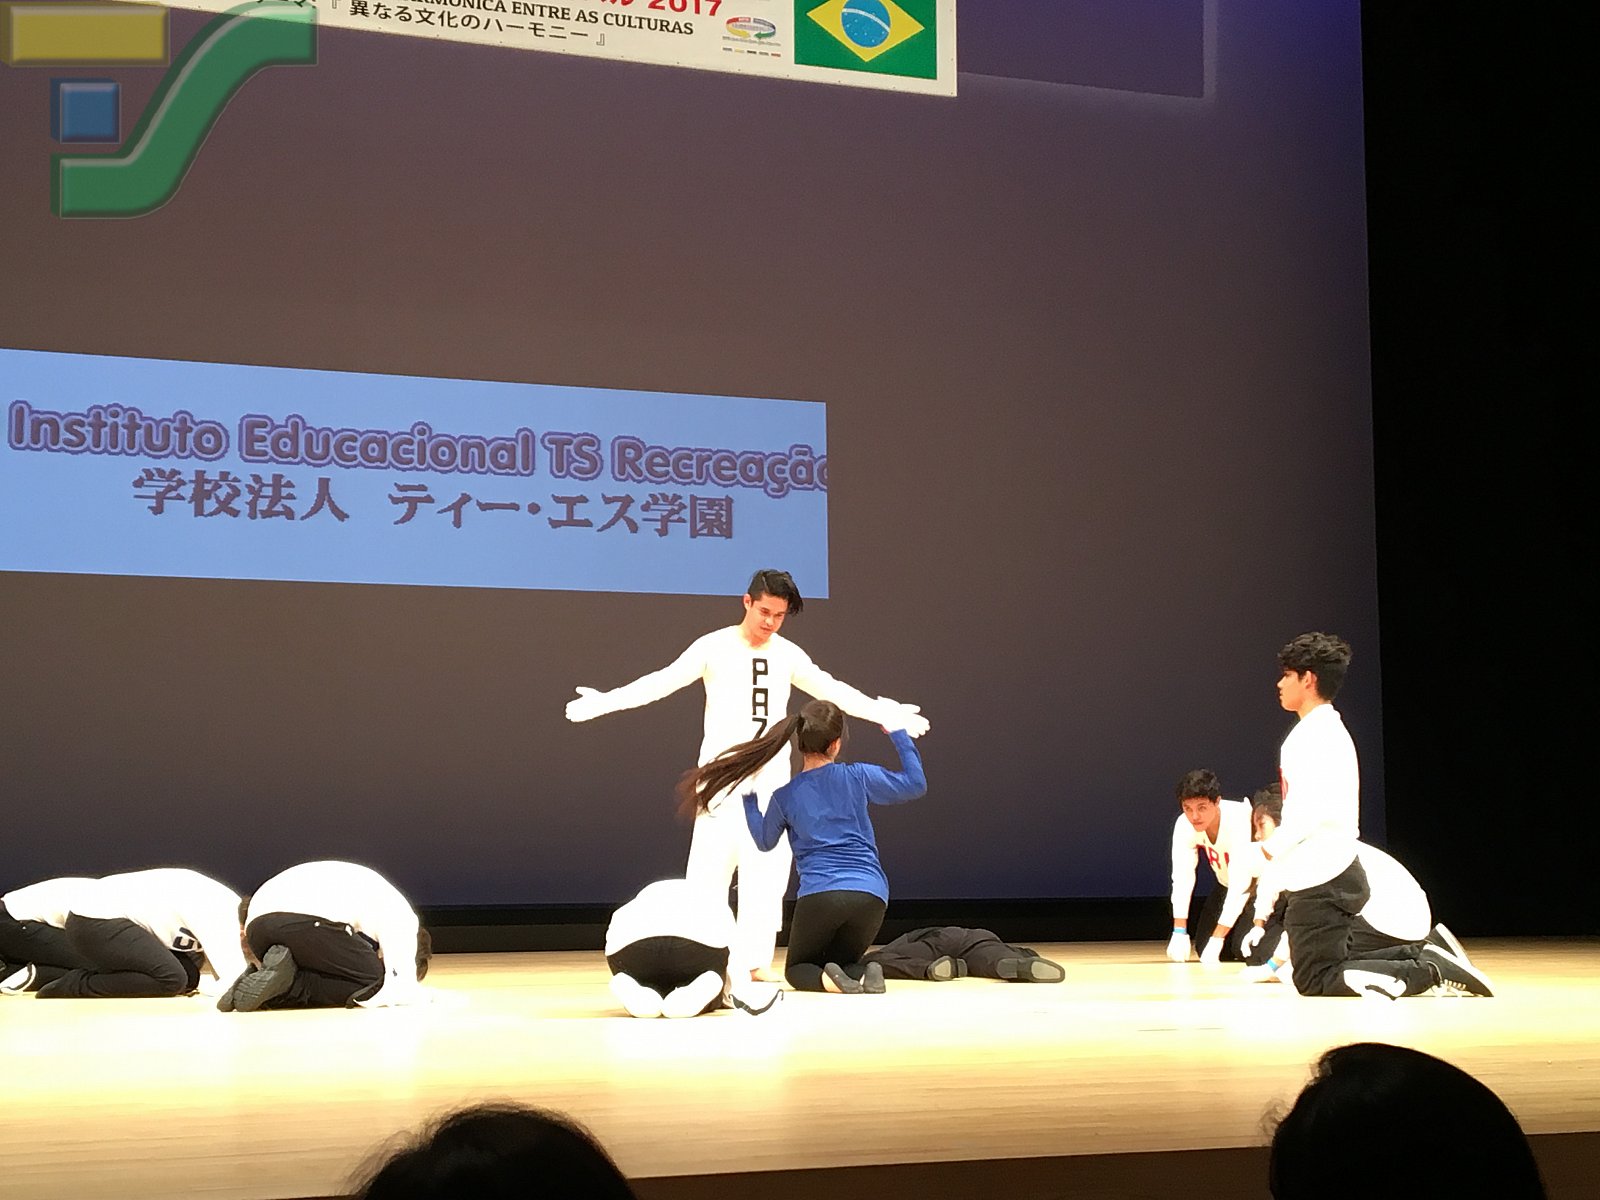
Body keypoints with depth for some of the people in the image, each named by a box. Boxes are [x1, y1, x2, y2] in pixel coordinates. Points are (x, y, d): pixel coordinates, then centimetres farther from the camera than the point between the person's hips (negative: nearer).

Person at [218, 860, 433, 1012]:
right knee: (372, 983, 7)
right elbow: (401, 990, 6)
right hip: (308, 920, -8)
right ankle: (285, 977, -11)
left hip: (257, 922, 8)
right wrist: (420, 995, 27)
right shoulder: (401, 916, 18)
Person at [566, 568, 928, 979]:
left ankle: (751, 961, 11)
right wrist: (605, 700, -23)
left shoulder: (789, 654, 6)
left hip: (771, 779, 4)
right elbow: (663, 680, -12)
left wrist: (885, 712, 16)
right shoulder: (714, 647, -6)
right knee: (708, 868, -10)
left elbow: (831, 690, 15)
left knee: (766, 873, 3)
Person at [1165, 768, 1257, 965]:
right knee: (1203, 946, -6)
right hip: (1227, 885, 5)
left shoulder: (1238, 821, -35)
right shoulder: (1184, 825, -20)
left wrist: (1217, 938, -34)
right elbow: (1182, 878, -17)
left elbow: (1240, 886, -34)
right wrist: (1179, 932, -22)